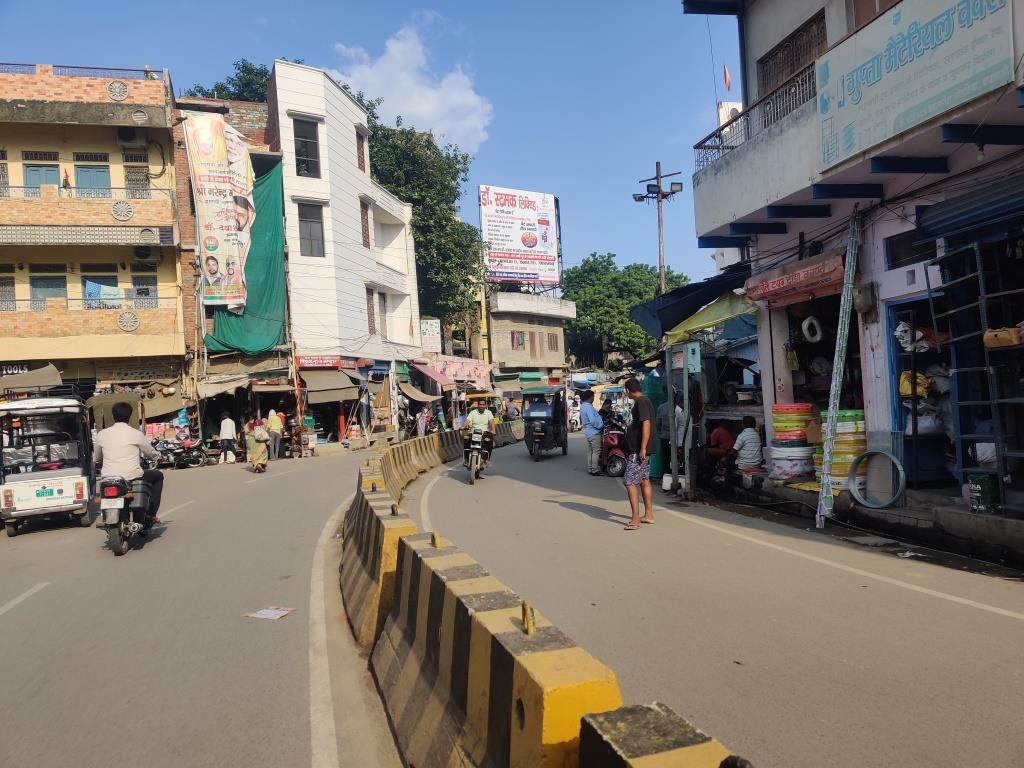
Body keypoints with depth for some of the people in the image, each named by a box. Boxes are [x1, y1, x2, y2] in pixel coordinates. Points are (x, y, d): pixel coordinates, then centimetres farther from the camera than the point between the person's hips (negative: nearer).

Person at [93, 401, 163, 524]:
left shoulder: (101, 434, 4)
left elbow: (96, 459, 17)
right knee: (158, 476, 22)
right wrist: (158, 455, 35)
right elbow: (151, 453, 11)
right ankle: (150, 514, 14)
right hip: (132, 477, -4)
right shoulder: (136, 434, -4)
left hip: (108, 479, 4)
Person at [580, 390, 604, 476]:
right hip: (594, 432, -10)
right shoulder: (588, 407, -20)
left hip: (588, 431, 10)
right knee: (596, 451, -7)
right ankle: (595, 470, -7)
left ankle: (590, 469, 15)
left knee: (590, 451, 12)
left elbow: (581, 419, 22)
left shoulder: (583, 406, 13)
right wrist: (600, 426, -12)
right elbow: (593, 420, -27)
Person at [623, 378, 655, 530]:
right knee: (644, 481, 15)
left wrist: (642, 448, -28)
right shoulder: (645, 401, 14)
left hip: (637, 450, -11)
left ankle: (635, 520, -11)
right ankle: (648, 515, 23)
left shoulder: (641, 403, -17)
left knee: (630, 483, -9)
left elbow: (646, 424, -26)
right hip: (642, 449, 11)